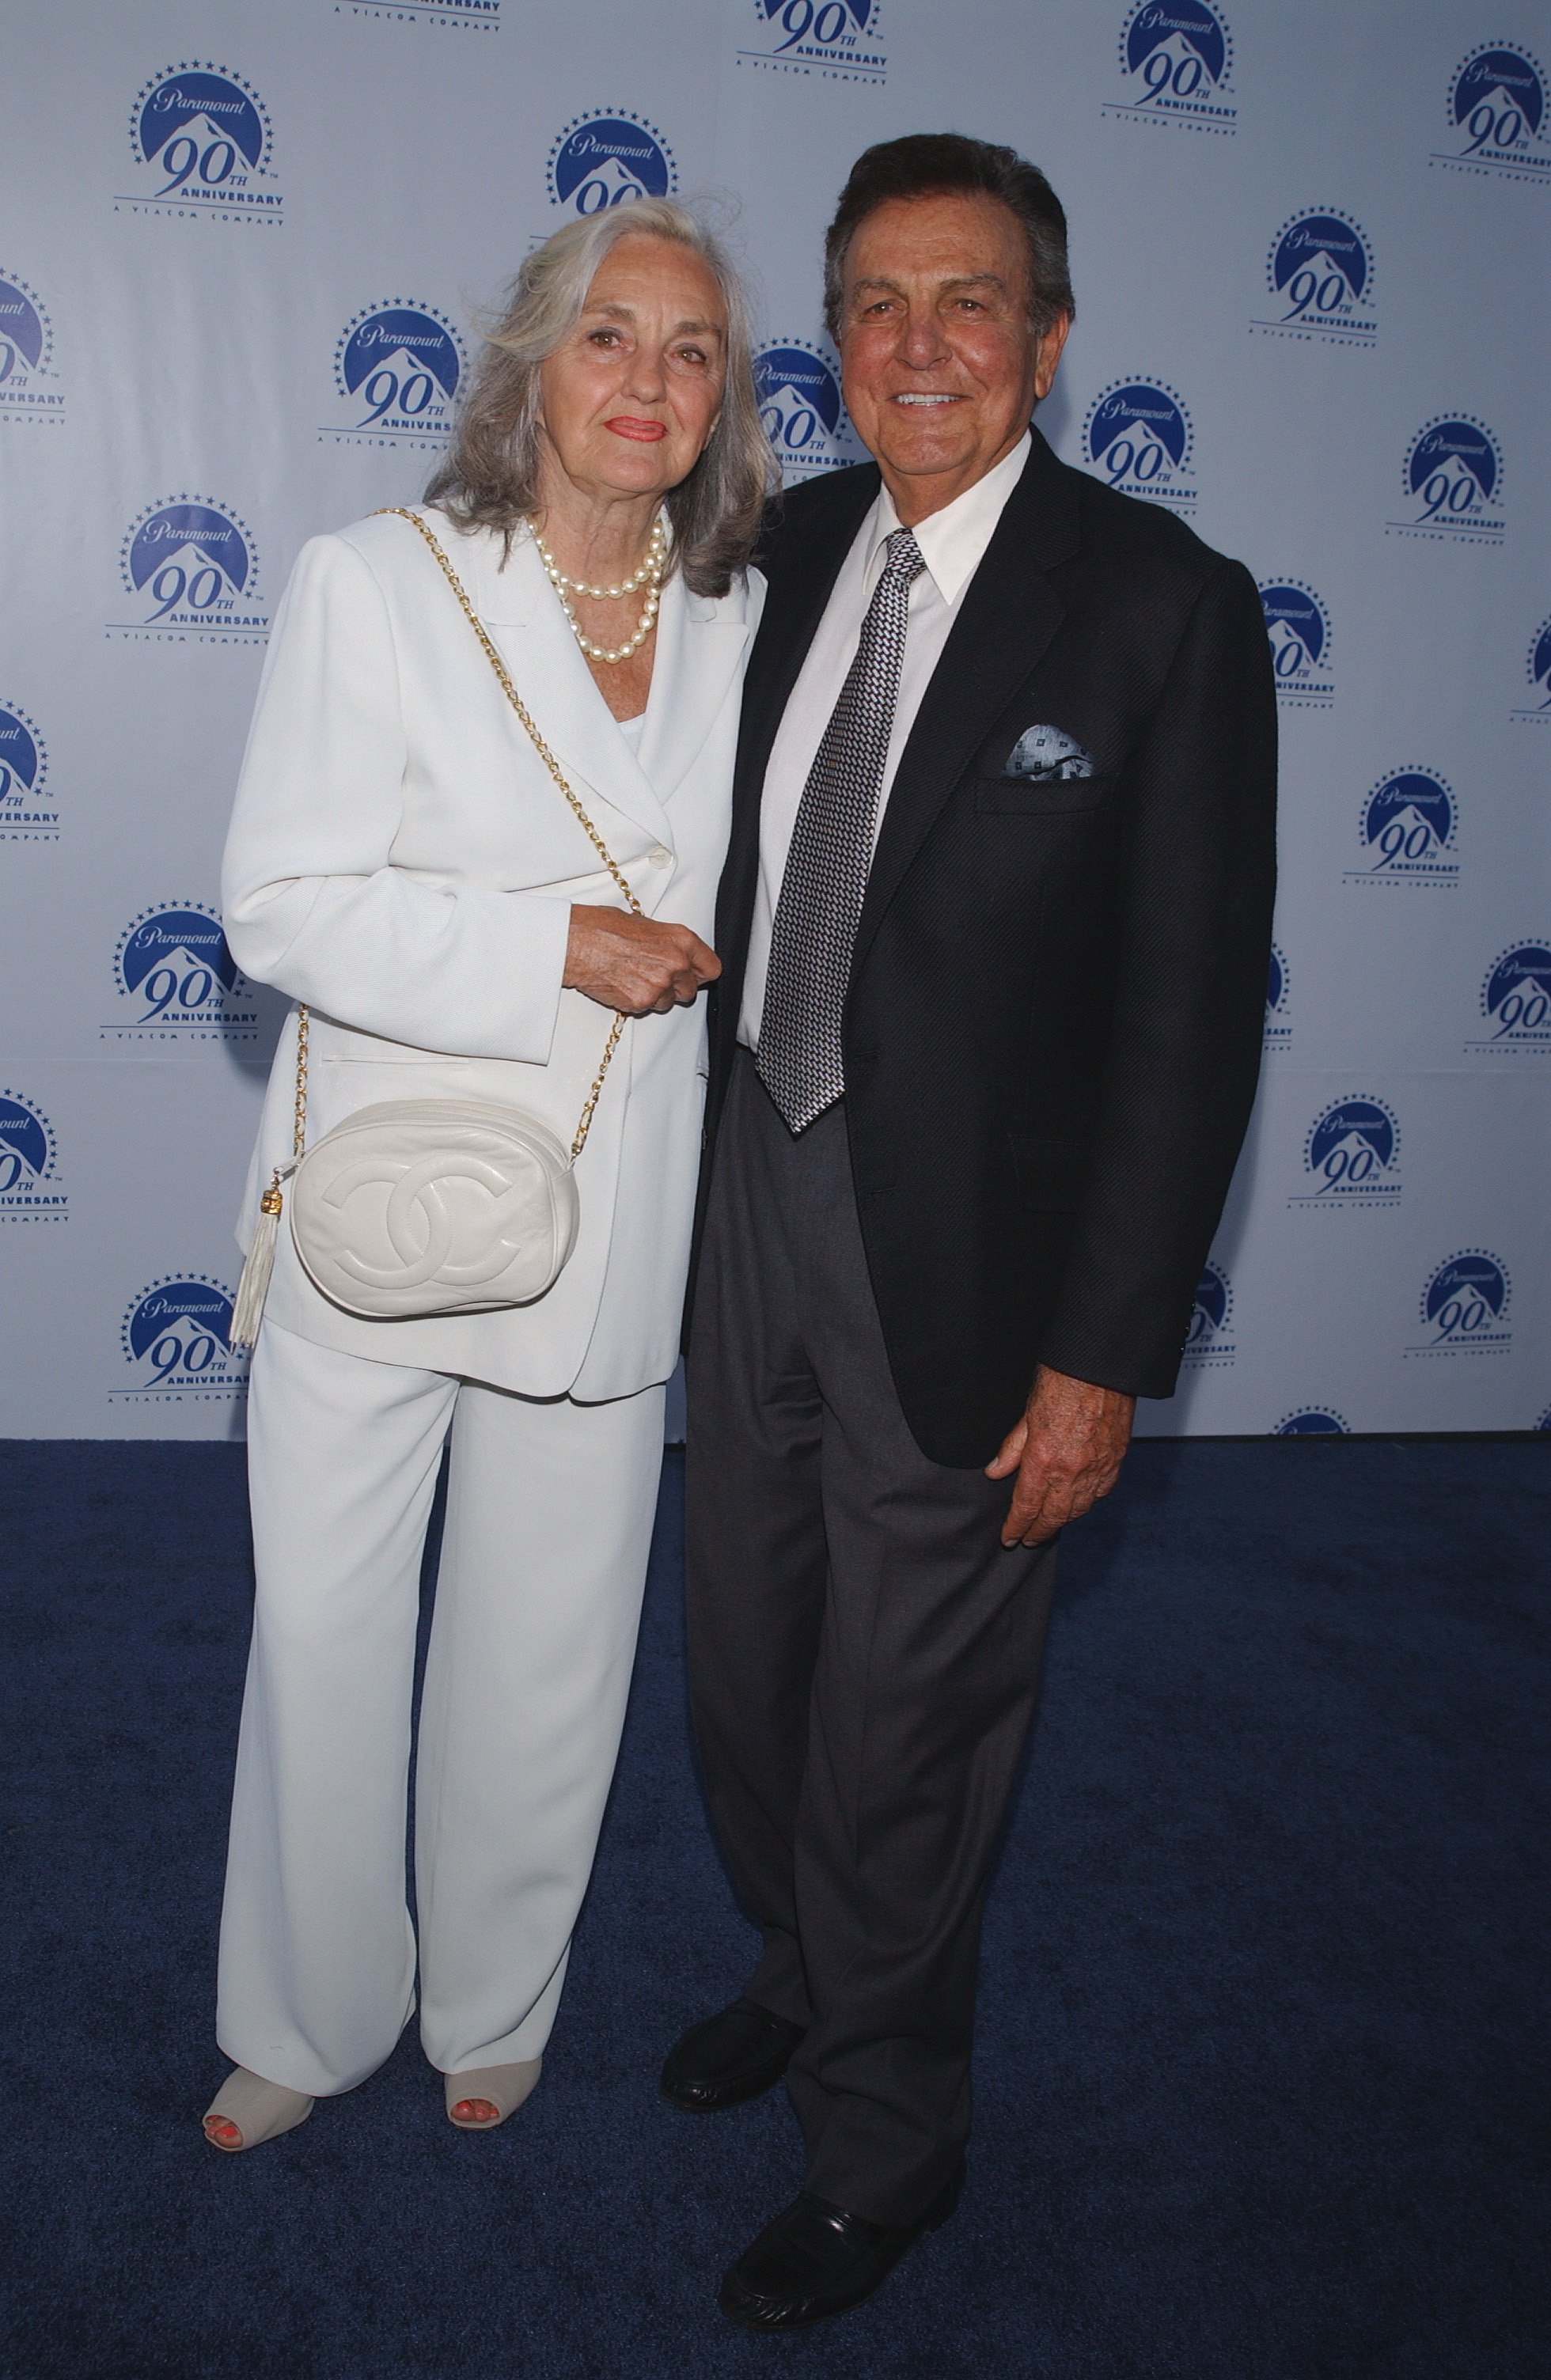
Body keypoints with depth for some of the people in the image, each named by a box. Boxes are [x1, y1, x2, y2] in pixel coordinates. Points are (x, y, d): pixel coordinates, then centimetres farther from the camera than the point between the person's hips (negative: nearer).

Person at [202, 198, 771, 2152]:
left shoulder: (739, 620, 6)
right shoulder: (375, 583, -6)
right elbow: (283, 902, -12)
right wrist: (556, 949, -18)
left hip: (611, 1224, 3)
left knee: (547, 1647, 14)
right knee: (322, 1630, 8)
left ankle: (493, 2007, 39)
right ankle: (310, 2022, 34)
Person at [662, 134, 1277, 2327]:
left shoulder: (1163, 605, -13)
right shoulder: (794, 547, 4)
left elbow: (1195, 1009, -14)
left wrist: (1105, 1352, -15)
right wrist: (718, 1145, 6)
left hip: (963, 1247, -6)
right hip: (758, 1187, 6)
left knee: (902, 1729, 10)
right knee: (747, 1668, 22)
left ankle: (885, 2144, 37)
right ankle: (808, 1973, 52)